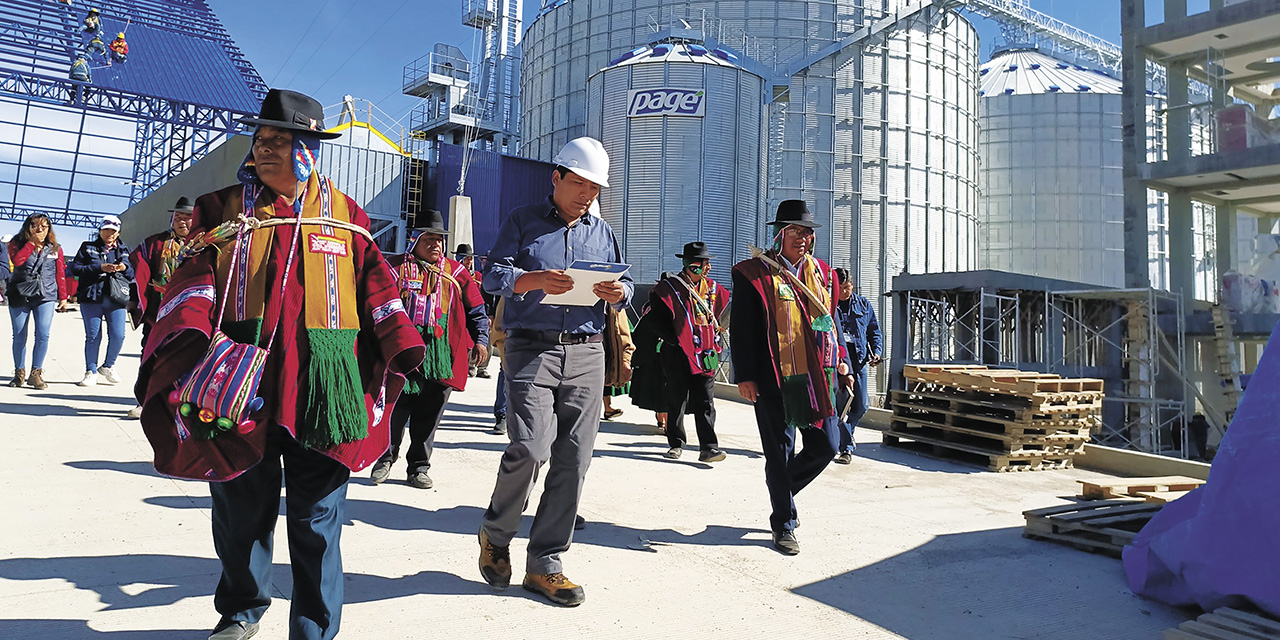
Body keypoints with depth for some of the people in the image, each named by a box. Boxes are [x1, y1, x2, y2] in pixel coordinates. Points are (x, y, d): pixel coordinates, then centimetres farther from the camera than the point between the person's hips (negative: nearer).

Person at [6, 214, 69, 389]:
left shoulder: (55, 248, 9)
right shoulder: (17, 244, 5)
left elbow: (60, 273, 11)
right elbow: (16, 260, -16)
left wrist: (63, 297, 8)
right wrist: (32, 241, -14)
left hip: (46, 296, 0)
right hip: (19, 296, 0)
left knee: (43, 335, -12)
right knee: (19, 336, 4)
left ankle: (36, 373, -3)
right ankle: (19, 373, 17)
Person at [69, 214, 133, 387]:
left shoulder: (124, 250, 18)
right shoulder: (88, 248, 11)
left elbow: (133, 274, 18)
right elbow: (74, 268, 2)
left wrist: (125, 268, -5)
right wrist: (99, 268, -10)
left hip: (117, 300, 1)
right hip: (91, 298, -1)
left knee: (118, 336, -7)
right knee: (93, 336, 0)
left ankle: (108, 366, 16)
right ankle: (91, 372, 12)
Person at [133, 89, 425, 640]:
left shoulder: (345, 214, 9)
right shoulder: (224, 208, 9)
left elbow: (376, 286, 9)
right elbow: (194, 279, 1)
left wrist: (401, 349, -1)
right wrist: (192, 338, -17)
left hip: (321, 384, 0)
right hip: (240, 375, 1)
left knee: (317, 516, 5)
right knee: (239, 503, 12)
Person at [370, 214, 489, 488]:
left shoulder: (456, 272, 12)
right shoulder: (397, 268, 5)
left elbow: (476, 309, 15)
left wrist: (480, 340, 5)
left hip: (441, 357, 2)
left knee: (429, 414, 7)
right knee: (396, 409, 1)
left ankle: (419, 467, 20)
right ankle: (385, 458, 23)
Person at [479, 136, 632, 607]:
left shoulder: (602, 232, 20)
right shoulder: (523, 221, 9)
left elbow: (625, 283, 18)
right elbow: (493, 275, -2)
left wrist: (618, 293, -7)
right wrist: (535, 280, -21)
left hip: (586, 353, 4)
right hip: (531, 348, -4)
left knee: (573, 460, 1)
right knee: (530, 448, -16)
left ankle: (544, 564, 13)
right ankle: (495, 532, 13)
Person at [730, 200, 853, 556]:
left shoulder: (821, 273, 15)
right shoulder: (754, 273, -2)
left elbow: (832, 322, 19)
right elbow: (741, 329, -5)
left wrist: (842, 364, 11)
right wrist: (745, 376, -11)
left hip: (817, 377, 5)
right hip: (775, 379, -5)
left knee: (826, 446, 7)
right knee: (780, 452, 3)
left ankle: (781, 488, 33)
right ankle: (784, 525, 19)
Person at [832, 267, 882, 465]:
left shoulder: (863, 304, 11)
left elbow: (874, 330, 19)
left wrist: (876, 350, 3)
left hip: (859, 360, 4)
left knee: (861, 406, 3)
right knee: (841, 403, -7)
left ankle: (845, 432, 30)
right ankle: (846, 448, 3)